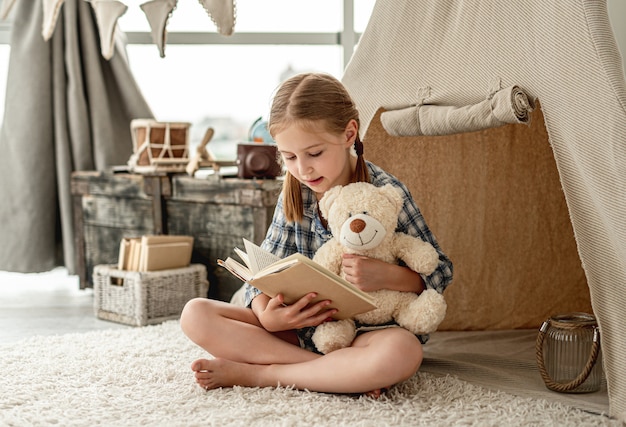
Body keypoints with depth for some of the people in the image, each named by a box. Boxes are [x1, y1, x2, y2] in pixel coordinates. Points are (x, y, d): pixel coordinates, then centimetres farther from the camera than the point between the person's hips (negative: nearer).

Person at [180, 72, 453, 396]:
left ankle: (254, 374, -24)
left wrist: (385, 276, -27)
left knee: (403, 352, -39)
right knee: (196, 314, -13)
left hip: (365, 331, -4)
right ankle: (347, 373, -21)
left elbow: (440, 272, -6)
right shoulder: (294, 194, 2)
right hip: (300, 327, 5)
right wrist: (266, 315, -20)